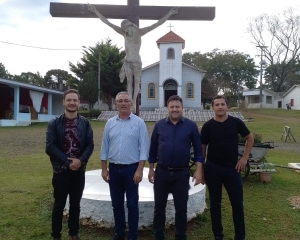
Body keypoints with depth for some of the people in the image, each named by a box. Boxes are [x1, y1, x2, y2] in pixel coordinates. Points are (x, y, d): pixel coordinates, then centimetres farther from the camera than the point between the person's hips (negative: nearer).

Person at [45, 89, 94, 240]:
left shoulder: (85, 123, 2)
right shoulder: (54, 123, -3)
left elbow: (90, 145, 0)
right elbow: (50, 147, -10)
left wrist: (80, 161, -16)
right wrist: (68, 162, -15)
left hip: (79, 170, 2)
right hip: (61, 170, -2)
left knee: (75, 204, 12)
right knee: (59, 204, 9)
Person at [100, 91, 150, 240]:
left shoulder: (139, 122, -5)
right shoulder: (110, 123, 5)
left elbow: (144, 148, -8)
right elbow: (105, 147, 8)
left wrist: (139, 170, -13)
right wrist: (104, 169, 5)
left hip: (131, 168, -3)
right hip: (114, 168, 4)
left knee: (132, 204, 6)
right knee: (116, 203, 15)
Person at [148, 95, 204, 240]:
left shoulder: (191, 126, -2)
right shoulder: (159, 125, 2)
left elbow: (198, 149, -1)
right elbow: (153, 148, 7)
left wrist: (199, 170, -7)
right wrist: (151, 169, 7)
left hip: (182, 173, -1)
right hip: (161, 172, 1)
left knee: (181, 208, 10)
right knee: (159, 206, 12)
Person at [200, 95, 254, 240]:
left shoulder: (236, 122, -3)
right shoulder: (208, 126, -5)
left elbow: (249, 138, 10)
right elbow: (202, 148, 2)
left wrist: (244, 158, 2)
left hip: (232, 168, 1)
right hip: (212, 169, 0)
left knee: (237, 203, 6)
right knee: (215, 203, 9)